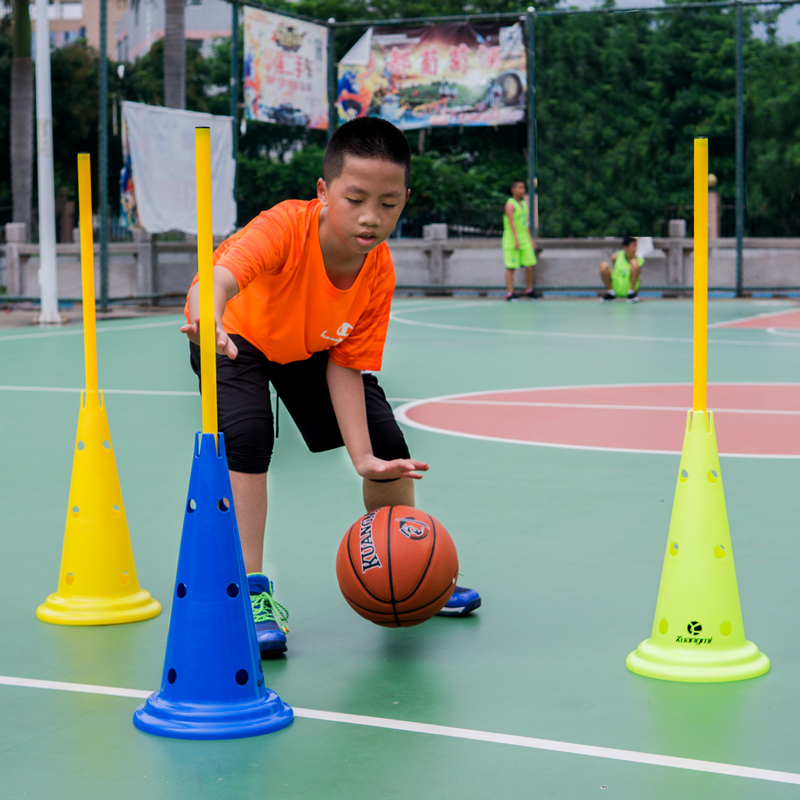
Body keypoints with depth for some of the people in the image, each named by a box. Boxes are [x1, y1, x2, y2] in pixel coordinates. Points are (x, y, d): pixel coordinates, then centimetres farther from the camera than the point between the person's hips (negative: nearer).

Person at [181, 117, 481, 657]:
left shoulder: (379, 271, -26)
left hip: (312, 347, 5)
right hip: (237, 339, -5)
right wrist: (208, 316, -85)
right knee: (247, 436, -30)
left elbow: (345, 365, -18)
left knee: (386, 443, 3)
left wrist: (364, 458, -26)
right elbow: (221, 275, -61)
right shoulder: (287, 226, -41)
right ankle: (251, 591, -21)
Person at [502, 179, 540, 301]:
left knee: (531, 264, 3)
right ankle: (510, 293, -2)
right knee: (511, 267, -4)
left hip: (524, 240, 7)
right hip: (512, 240, -7)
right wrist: (516, 240, -25)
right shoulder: (510, 204, -9)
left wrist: (531, 239, 18)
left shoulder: (524, 203, 16)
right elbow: (511, 223, -17)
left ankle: (530, 290, 17)